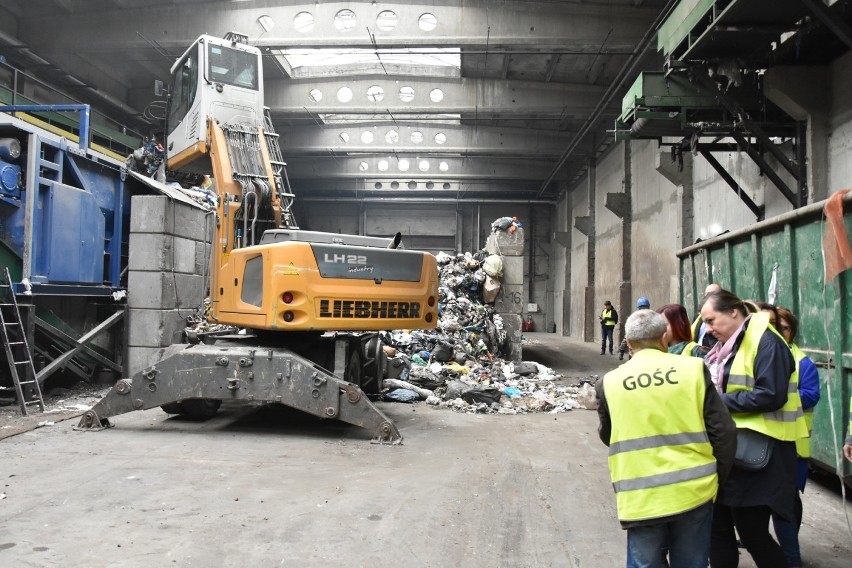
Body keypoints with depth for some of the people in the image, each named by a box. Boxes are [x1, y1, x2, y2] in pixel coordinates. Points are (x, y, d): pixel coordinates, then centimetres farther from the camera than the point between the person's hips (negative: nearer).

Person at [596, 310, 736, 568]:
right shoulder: (693, 369, -4)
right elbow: (723, 431, -2)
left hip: (641, 499, -1)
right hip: (694, 491, 1)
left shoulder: (609, 383, -3)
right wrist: (715, 477, 12)